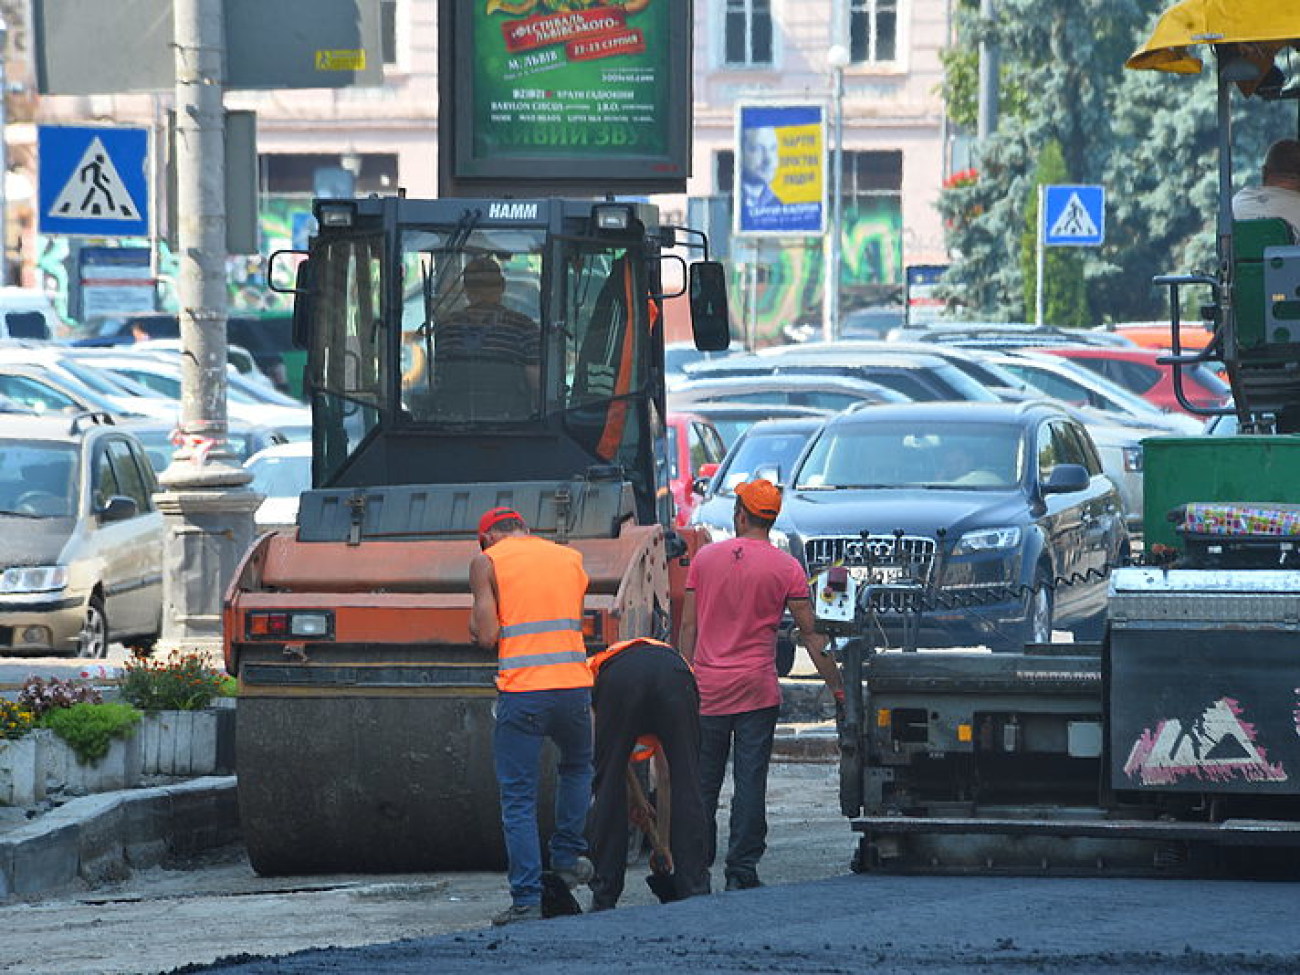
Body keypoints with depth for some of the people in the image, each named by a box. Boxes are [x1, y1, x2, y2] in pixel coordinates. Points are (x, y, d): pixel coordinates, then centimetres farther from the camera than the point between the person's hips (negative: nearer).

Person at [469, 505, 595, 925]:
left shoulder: (486, 563, 4)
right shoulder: (571, 559, 17)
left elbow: (487, 635, -3)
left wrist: (475, 623, 18)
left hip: (521, 693, -4)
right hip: (573, 686, 4)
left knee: (518, 799, 2)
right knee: (577, 767, 32)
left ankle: (527, 900, -2)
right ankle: (568, 855, 30)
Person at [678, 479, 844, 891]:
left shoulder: (705, 558, 3)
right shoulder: (786, 568, -3)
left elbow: (689, 628, 5)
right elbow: (810, 634, -3)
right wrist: (837, 686, 3)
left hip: (708, 687, 2)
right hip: (757, 687, -2)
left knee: (703, 781, 10)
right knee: (750, 781, 0)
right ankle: (741, 869, -2)